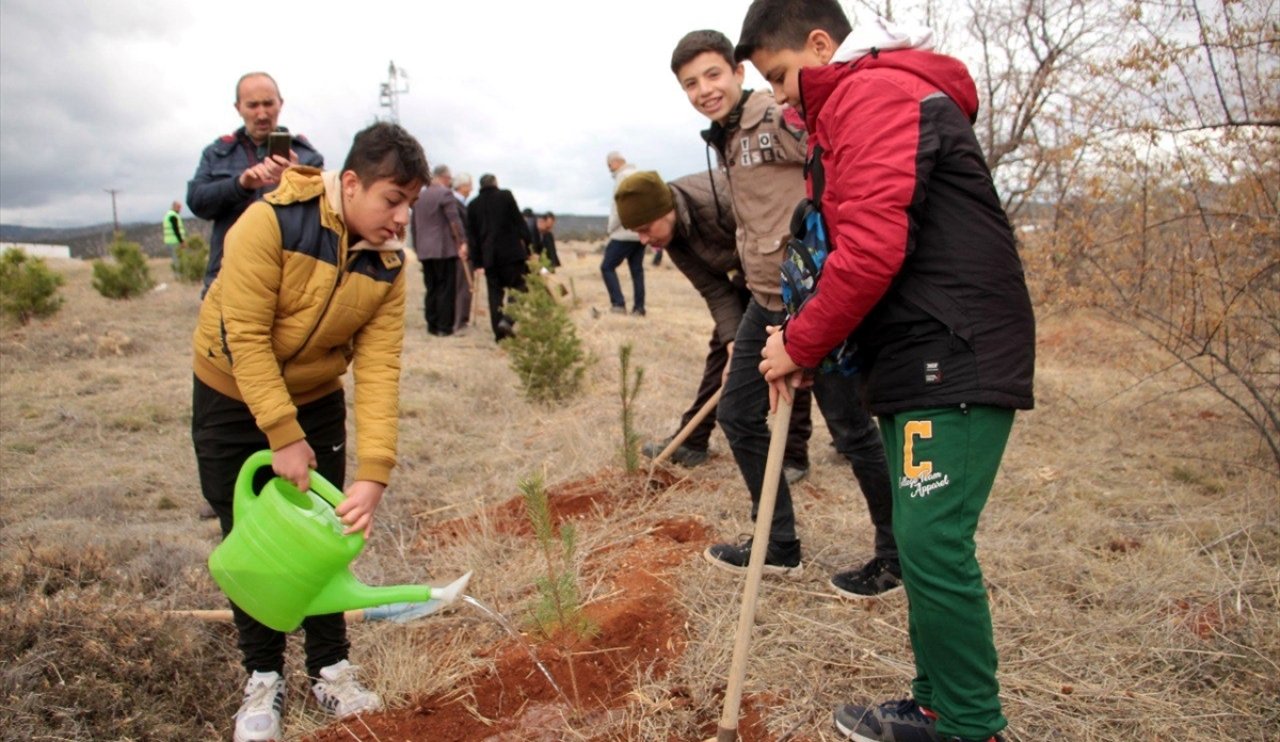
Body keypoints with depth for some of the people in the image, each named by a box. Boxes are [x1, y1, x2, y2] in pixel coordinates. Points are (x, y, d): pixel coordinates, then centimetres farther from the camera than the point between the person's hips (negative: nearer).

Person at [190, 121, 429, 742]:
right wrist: (283, 435, -28)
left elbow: (378, 368, -20)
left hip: (317, 401, 4)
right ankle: (263, 678, 19)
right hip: (232, 398, -3)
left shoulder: (386, 263, -14)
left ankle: (331, 669, 20)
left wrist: (374, 472, -28)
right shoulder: (270, 222, -27)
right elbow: (245, 336, -27)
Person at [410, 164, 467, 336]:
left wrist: (417, 247, 25)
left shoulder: (419, 196, 15)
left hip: (424, 251, 7)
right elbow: (454, 220, -17)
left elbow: (413, 225, 20)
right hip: (444, 249, -7)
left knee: (431, 289, 11)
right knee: (446, 289, -3)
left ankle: (432, 325, 12)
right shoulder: (445, 193, -8)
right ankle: (444, 327, -3)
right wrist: (462, 242, -16)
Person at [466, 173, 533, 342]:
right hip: (511, 252, -3)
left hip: (488, 256, 4)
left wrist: (477, 262, 13)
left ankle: (499, 331, 3)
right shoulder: (505, 195, 2)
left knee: (495, 292, 7)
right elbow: (519, 222, -2)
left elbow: (472, 235, 10)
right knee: (519, 287, 3)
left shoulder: (473, 205, 11)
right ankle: (508, 319, -18)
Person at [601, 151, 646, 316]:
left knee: (607, 267, -2)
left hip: (625, 233, -8)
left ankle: (618, 304, -8)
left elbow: (620, 207, -16)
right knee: (637, 270, 9)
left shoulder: (623, 176, -10)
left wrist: (611, 230, -7)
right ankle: (639, 307, 6)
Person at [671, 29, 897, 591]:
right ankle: (780, 546, 27)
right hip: (767, 301, 10)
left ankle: (896, 559, 20)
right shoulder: (727, 143, 16)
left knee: (850, 427, 0)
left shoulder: (779, 120, -12)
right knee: (738, 413, 12)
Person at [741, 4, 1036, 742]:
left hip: (957, 361, -11)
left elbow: (870, 251, -21)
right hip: (925, 359, 11)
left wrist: (801, 344, -9)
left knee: (932, 544, -10)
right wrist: (806, 342, 8)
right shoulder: (862, 102, 25)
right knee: (924, 542, 12)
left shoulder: (874, 95, -9)